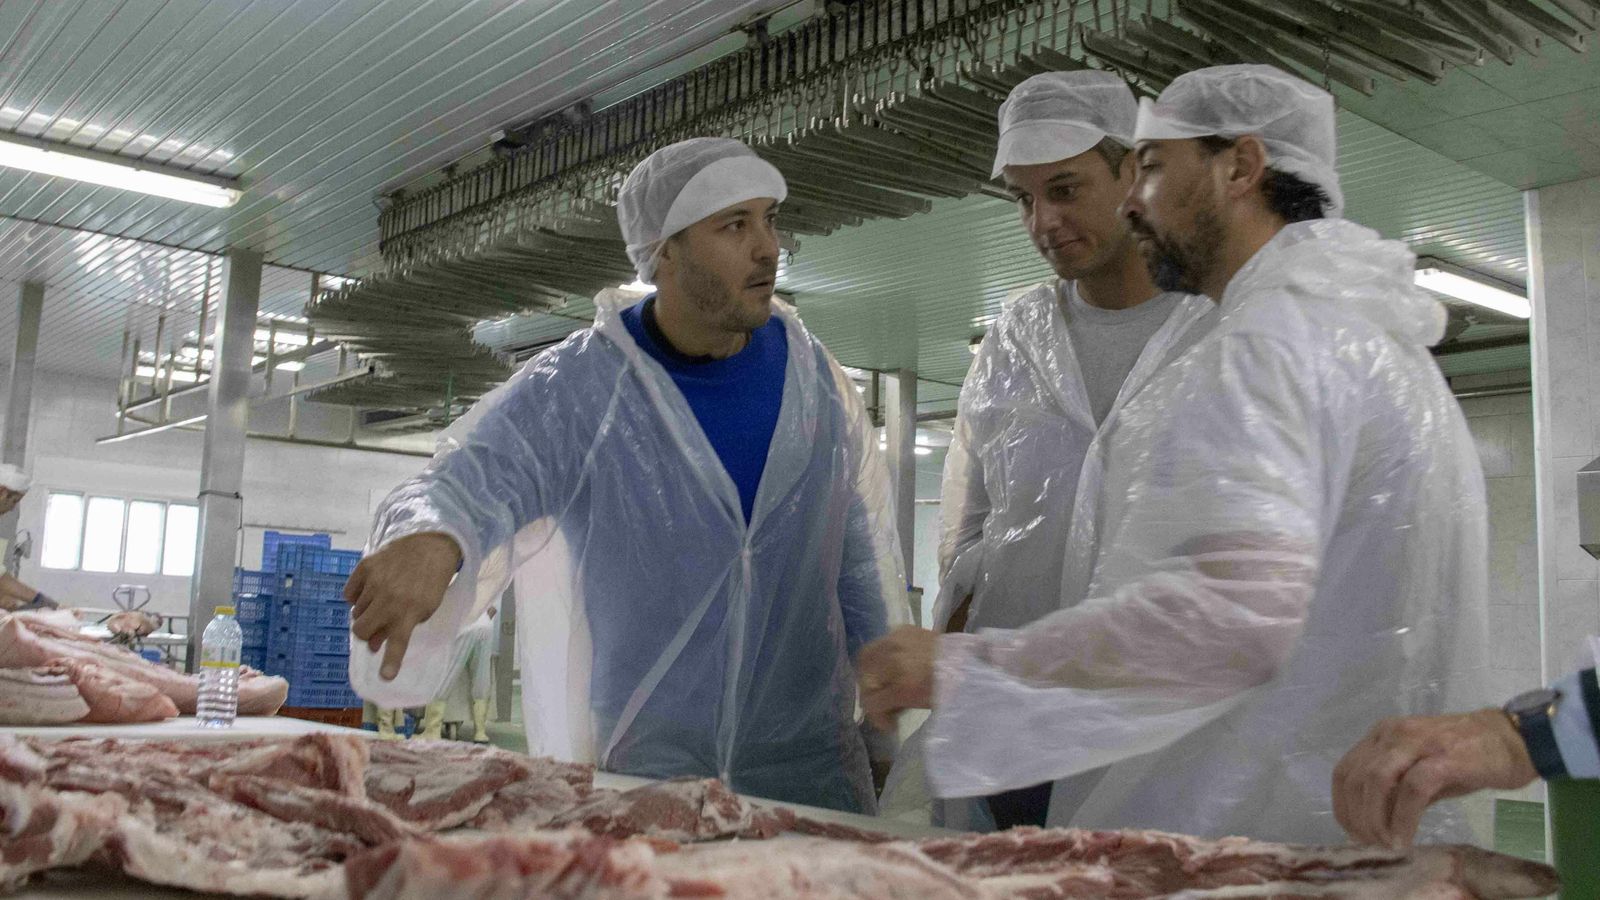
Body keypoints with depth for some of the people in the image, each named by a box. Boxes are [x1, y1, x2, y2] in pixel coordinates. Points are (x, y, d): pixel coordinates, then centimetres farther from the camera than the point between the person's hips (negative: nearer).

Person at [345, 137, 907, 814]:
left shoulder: (813, 378, 2)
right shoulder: (574, 389, -8)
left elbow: (865, 570, 8)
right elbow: (468, 482, -24)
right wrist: (430, 542, -48)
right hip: (633, 774, -2)